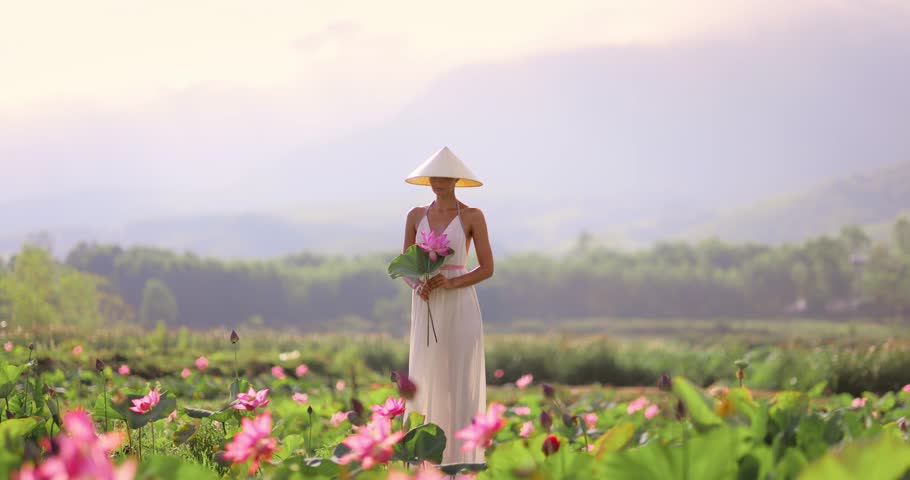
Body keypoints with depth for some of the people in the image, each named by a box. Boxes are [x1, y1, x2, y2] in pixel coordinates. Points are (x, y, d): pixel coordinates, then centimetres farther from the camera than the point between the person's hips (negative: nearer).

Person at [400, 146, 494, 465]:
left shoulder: (473, 217, -2)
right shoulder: (416, 216, 8)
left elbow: (487, 269, -3)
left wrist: (450, 283, -18)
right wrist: (417, 286, -13)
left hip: (460, 308, -3)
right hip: (426, 310, 3)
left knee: (461, 382, -4)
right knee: (426, 382, 2)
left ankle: (463, 460, 2)